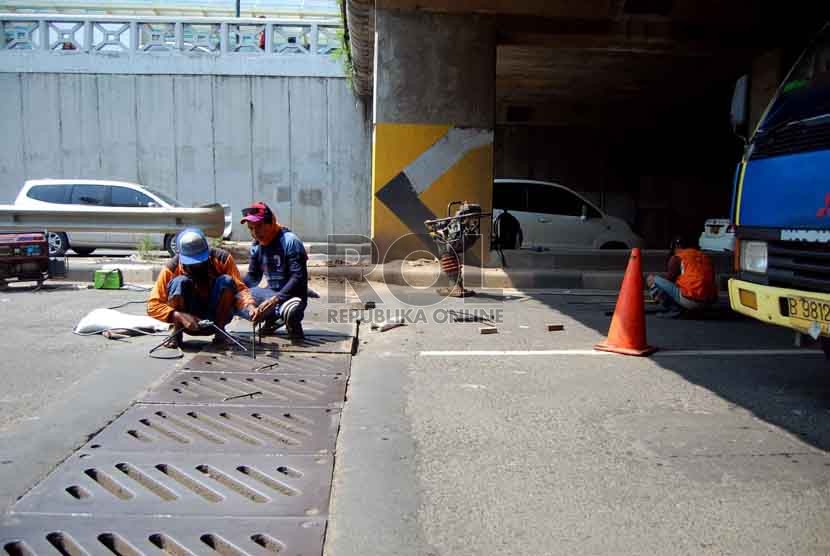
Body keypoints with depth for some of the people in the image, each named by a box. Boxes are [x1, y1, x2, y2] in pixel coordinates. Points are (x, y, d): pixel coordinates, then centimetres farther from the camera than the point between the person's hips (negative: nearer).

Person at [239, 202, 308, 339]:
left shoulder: (290, 241, -17)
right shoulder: (256, 246, 4)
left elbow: (299, 277, -22)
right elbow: (253, 276, 11)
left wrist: (276, 298, -30)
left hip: (292, 295, -7)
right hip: (271, 293, 7)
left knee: (290, 311, -40)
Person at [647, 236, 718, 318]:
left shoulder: (677, 258, 2)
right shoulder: (704, 255, 19)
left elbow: (669, 279, 6)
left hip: (690, 301, -7)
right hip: (709, 302, 7)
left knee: (651, 279, 0)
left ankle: (674, 309, -2)